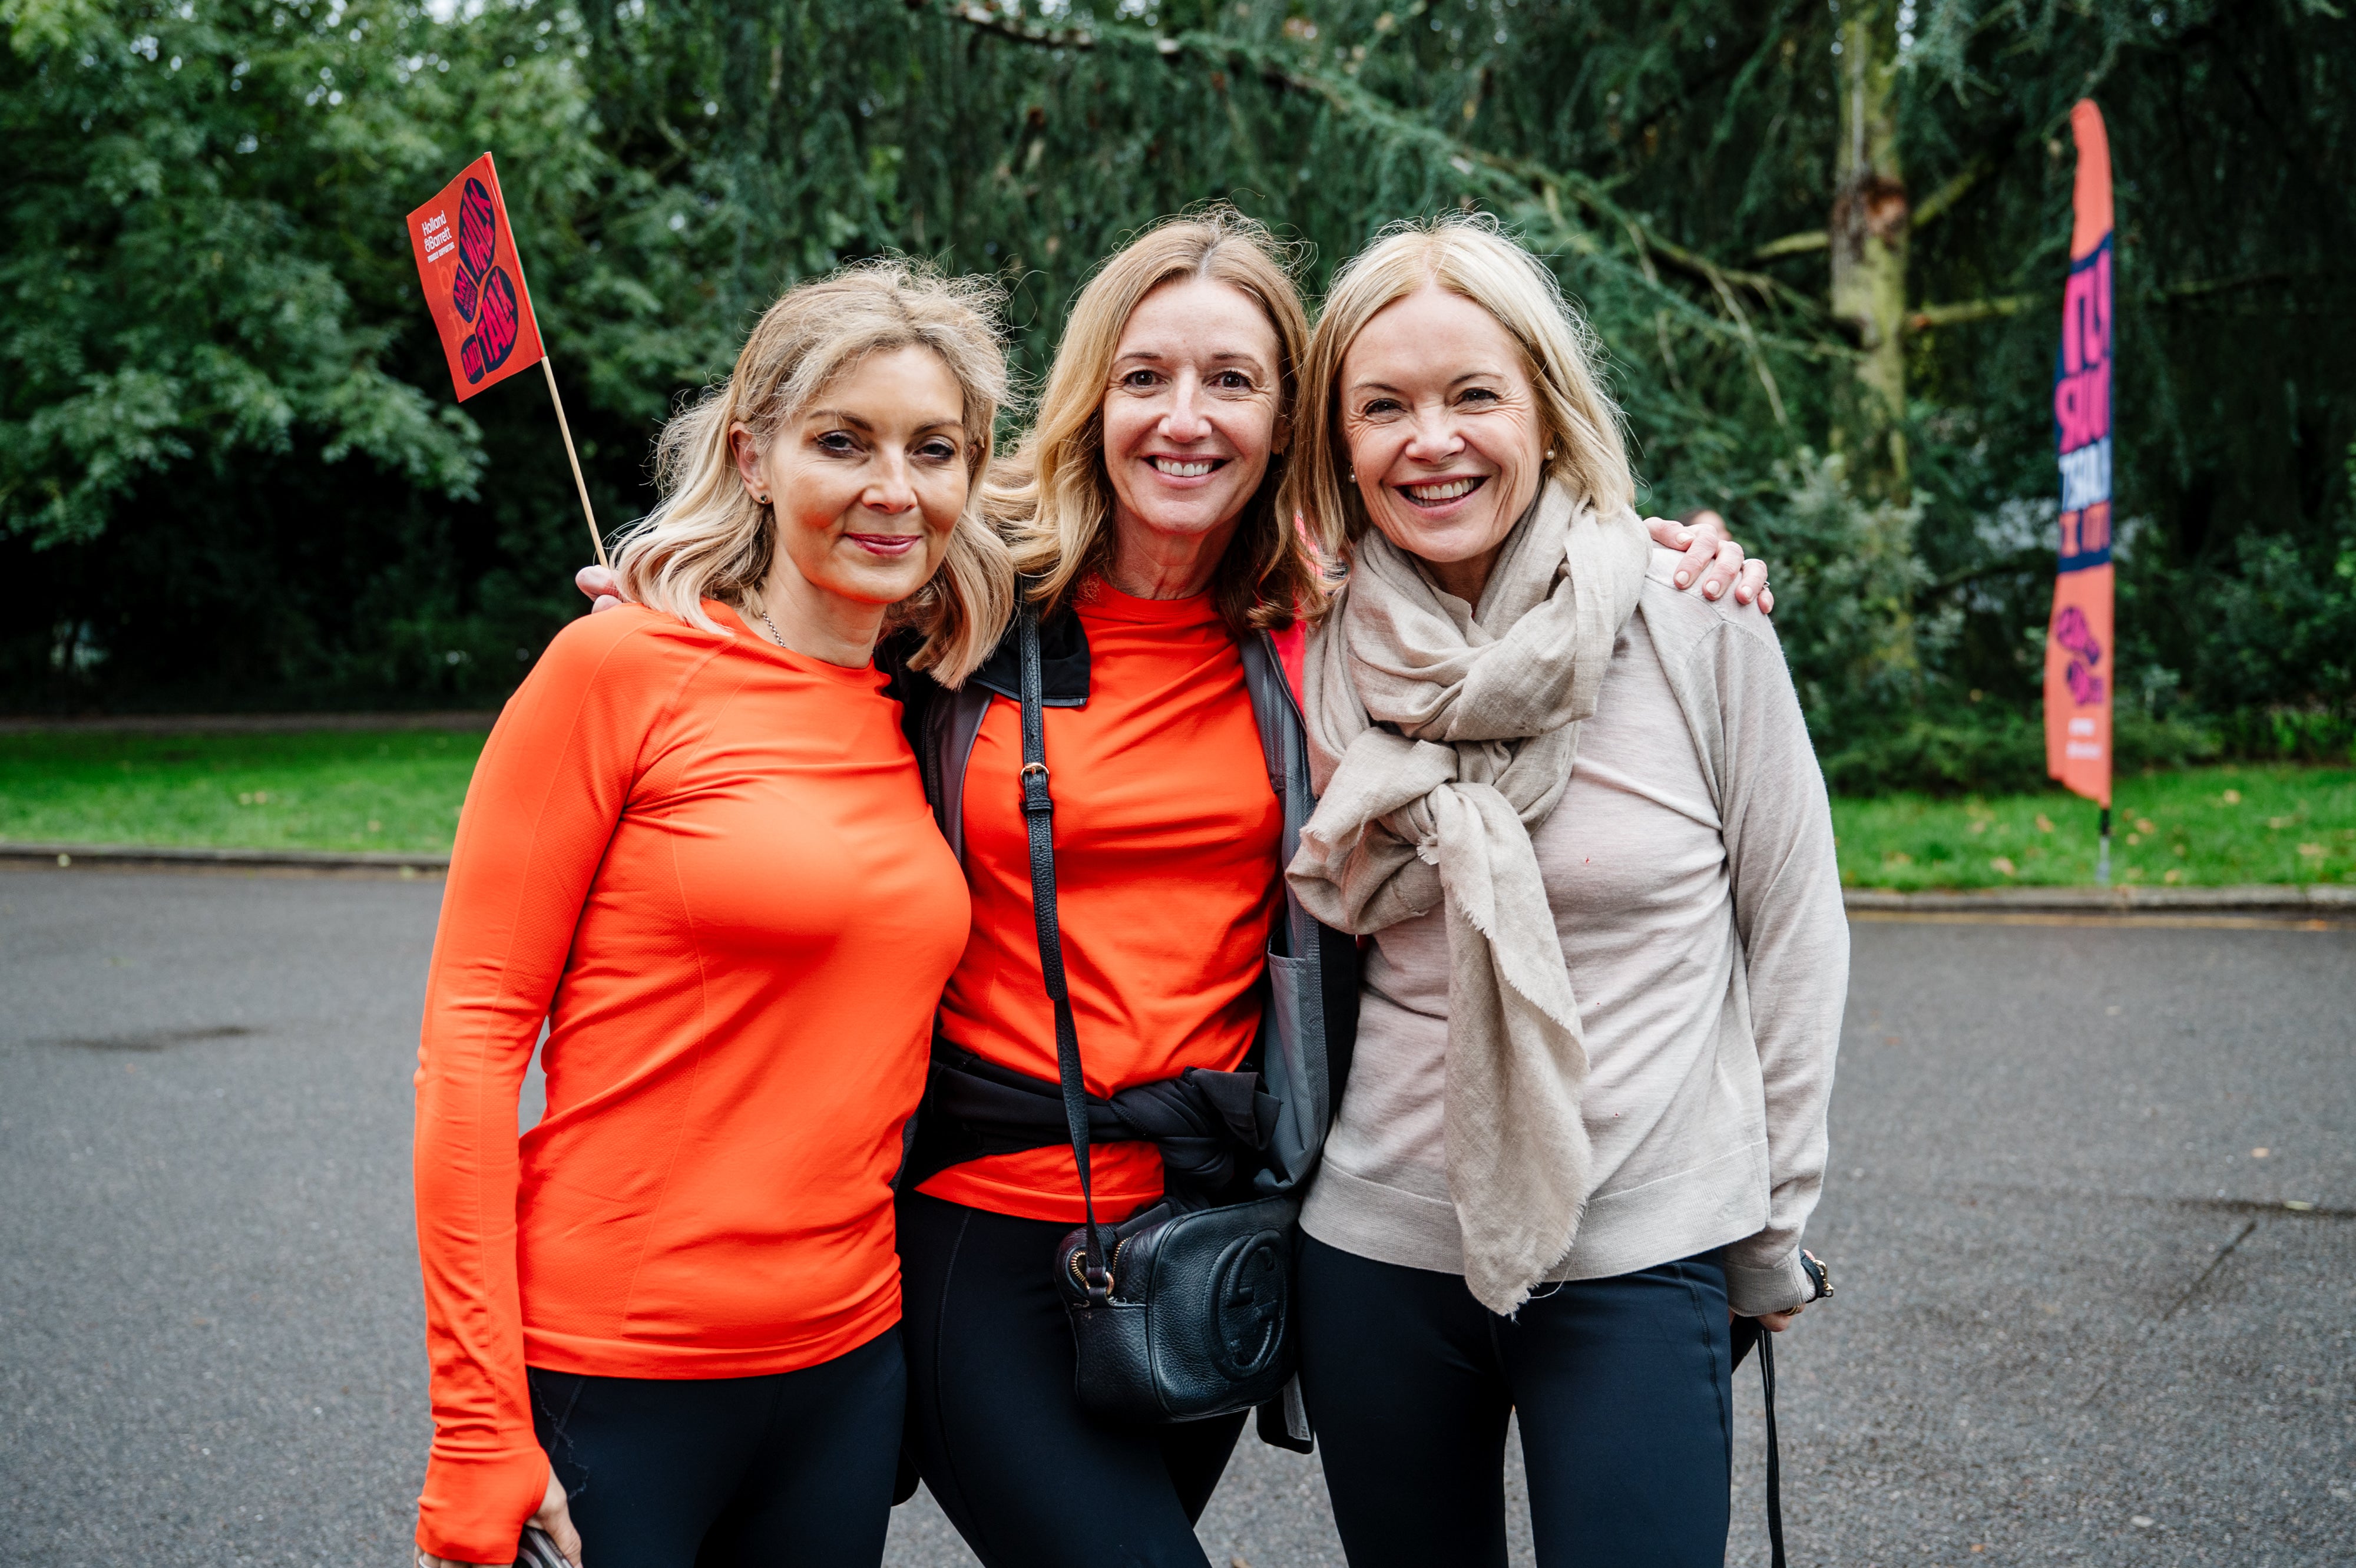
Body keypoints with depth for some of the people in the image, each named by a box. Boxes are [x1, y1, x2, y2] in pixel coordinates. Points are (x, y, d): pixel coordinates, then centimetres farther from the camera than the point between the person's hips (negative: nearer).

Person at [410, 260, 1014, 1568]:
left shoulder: (924, 728, 5)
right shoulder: (621, 667, -10)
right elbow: (472, 1034, -11)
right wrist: (475, 1434, -13)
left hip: (850, 1363, 5)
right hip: (610, 1375, -5)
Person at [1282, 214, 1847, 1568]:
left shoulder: (1696, 619, -8)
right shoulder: (1325, 655, -1)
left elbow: (1794, 930, -1)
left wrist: (1775, 1232, 3)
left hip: (1641, 1257, -2)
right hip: (1374, 1243, 3)